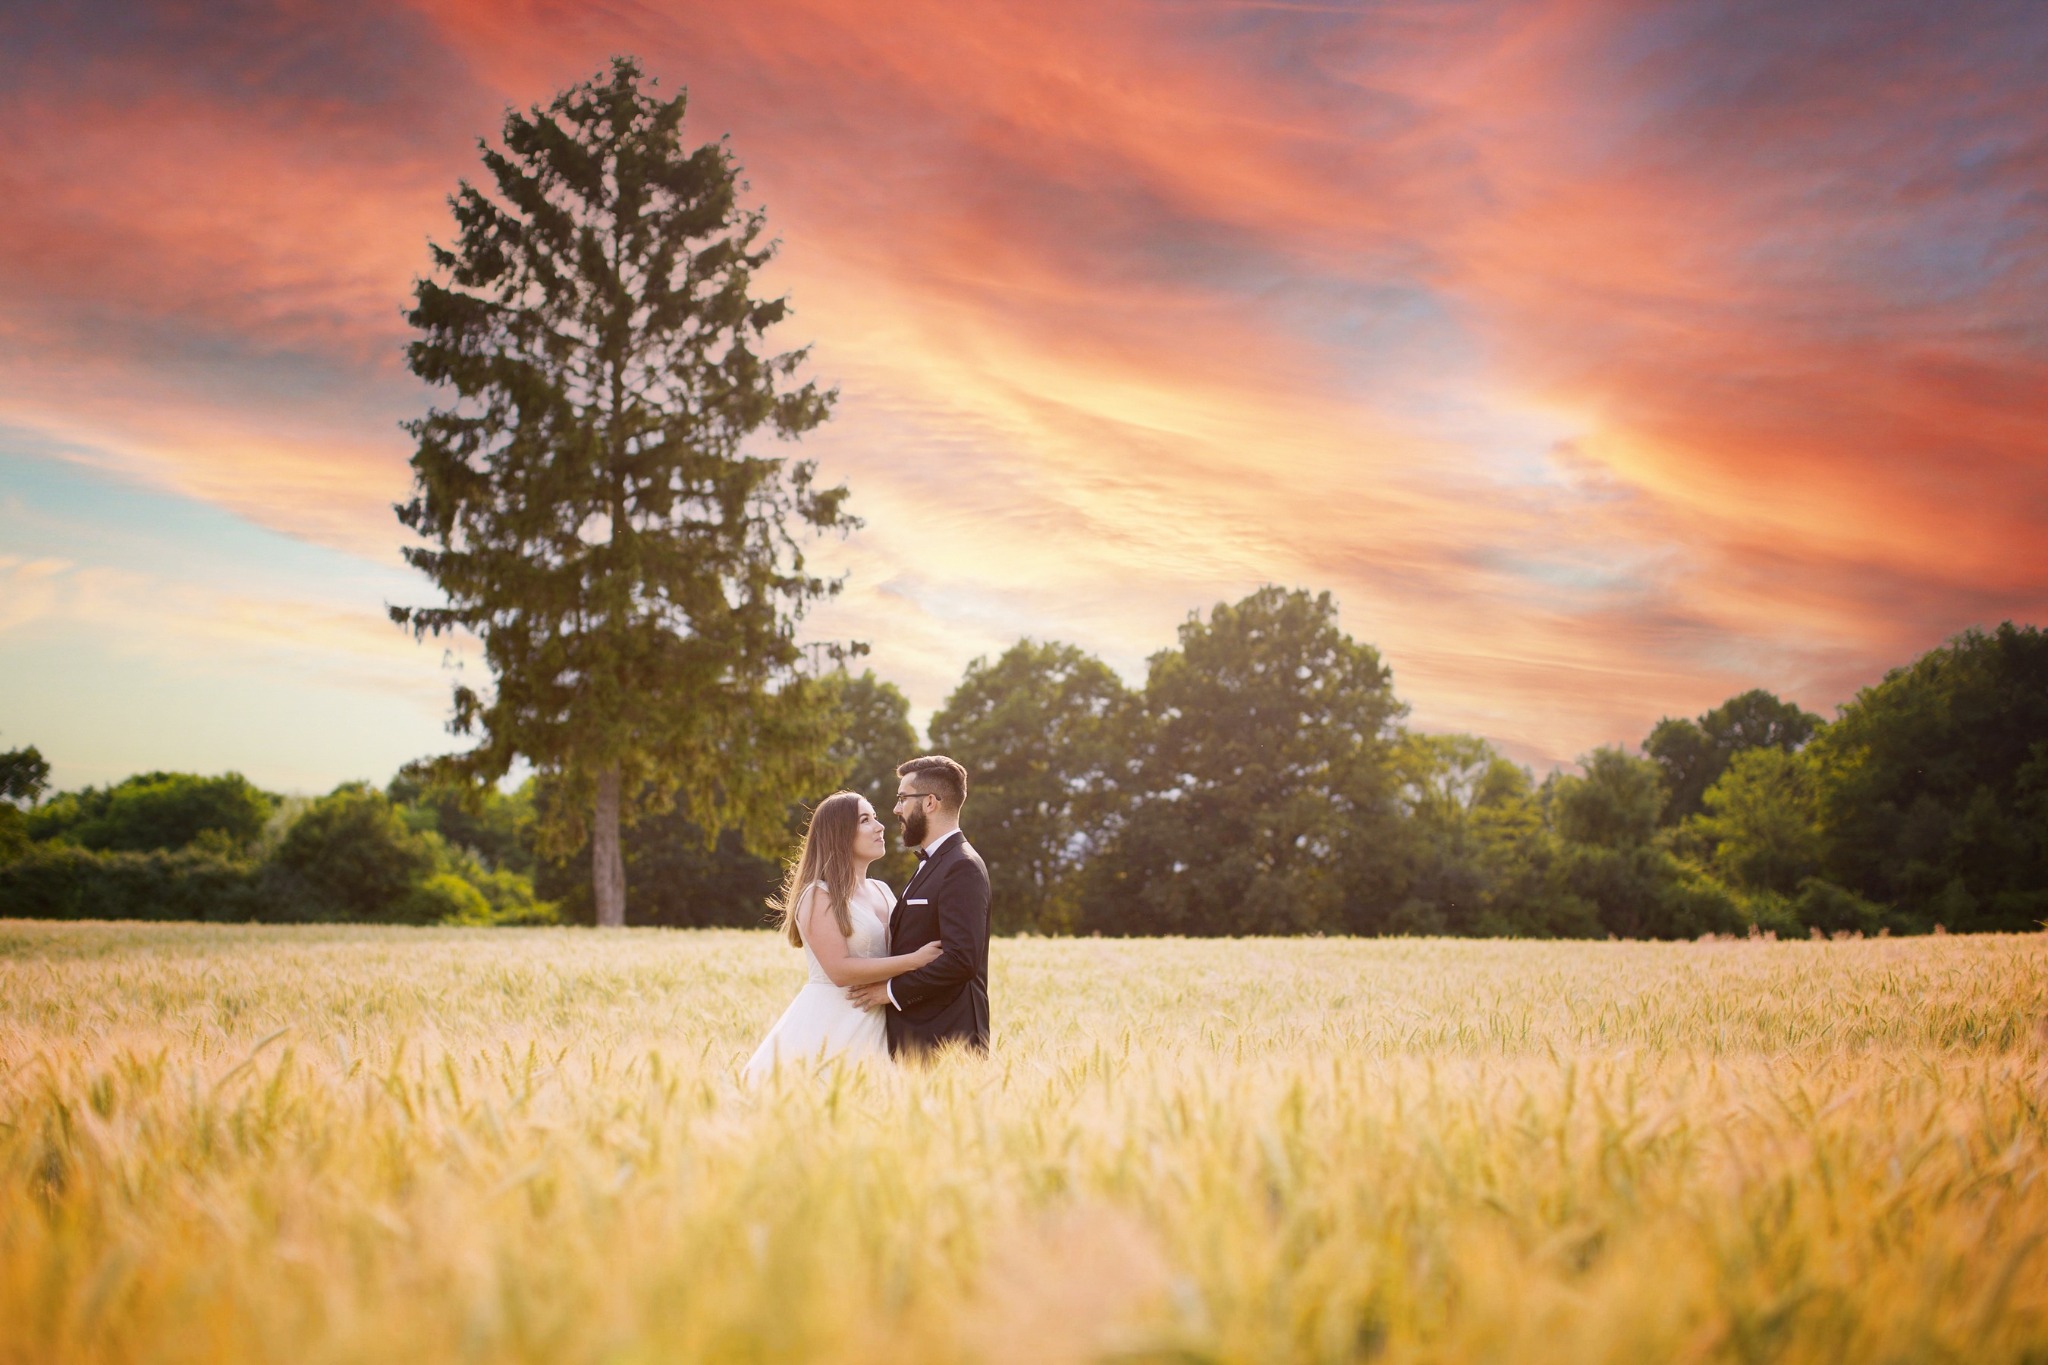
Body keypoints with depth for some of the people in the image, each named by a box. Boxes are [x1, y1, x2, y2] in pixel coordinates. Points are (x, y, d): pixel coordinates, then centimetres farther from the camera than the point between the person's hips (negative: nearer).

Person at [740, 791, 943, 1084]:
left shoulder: (882, 891, 14)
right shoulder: (818, 895, -8)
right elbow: (840, 970, -17)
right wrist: (915, 960, -18)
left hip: (874, 1025, 6)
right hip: (830, 1023, -6)